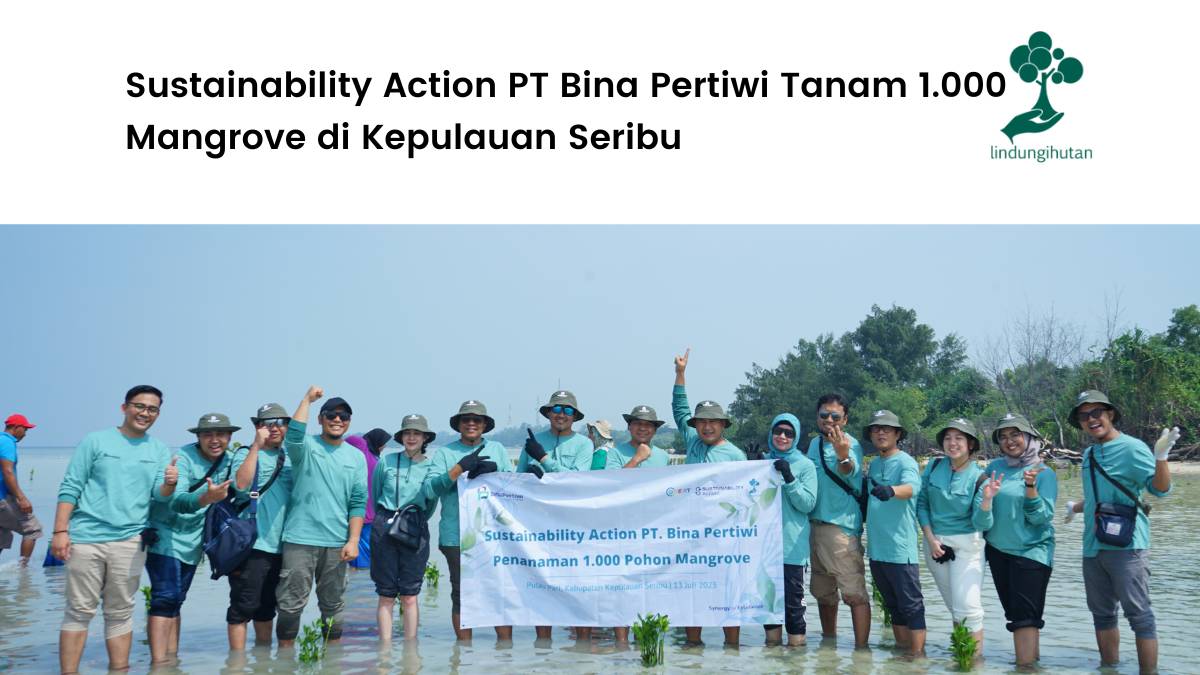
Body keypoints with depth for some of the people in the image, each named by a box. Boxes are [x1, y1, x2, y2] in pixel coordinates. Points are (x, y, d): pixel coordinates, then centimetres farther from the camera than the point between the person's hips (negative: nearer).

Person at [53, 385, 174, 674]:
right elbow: (70, 488, 0)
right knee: (79, 610, -1)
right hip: (86, 537, -3)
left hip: (130, 542, 3)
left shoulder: (160, 450, 11)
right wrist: (60, 531, -9)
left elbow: (159, 494, 2)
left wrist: (169, 483, -22)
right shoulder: (95, 441, 2)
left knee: (120, 613, 9)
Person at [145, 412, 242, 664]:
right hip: (164, 535, -6)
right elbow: (176, 501, -34)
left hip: (193, 541, 6)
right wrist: (206, 498, -51)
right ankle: (158, 664, -15)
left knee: (176, 601, 12)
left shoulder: (230, 460, 0)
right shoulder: (183, 458, -20)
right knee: (165, 599, -14)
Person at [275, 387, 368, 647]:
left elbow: (358, 503, 6)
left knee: (333, 605, 12)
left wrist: (353, 541, -2)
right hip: (300, 539, -3)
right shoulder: (306, 447, 1)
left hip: (337, 543, 3)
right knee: (291, 602, -2)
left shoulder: (356, 457, 9)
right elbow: (293, 436, -25)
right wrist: (307, 399, -20)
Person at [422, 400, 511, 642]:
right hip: (456, 536, -1)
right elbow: (429, 489, -4)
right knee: (461, 594, 4)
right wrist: (459, 468, -14)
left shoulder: (497, 449, 15)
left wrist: (492, 471, -10)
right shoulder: (444, 453, 8)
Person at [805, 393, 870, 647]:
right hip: (815, 525, 8)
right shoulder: (815, 443, 11)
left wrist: (843, 456, -57)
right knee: (822, 591, 19)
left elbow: (849, 473, -35)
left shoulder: (850, 444, -12)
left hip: (842, 528, -8)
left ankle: (861, 648, -8)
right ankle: (829, 641, 33)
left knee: (854, 593, -10)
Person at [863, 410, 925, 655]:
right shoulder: (874, 464, 14)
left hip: (900, 549, -8)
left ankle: (917, 656, 1)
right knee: (893, 605, 17)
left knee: (911, 606, -3)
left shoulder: (906, 462, -9)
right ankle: (901, 650, 27)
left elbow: (912, 486, -32)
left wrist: (891, 491, -50)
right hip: (876, 549, 8)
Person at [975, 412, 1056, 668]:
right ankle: (1033, 656, 24)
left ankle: (1025, 665, -9)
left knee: (1024, 615, -9)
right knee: (1014, 612, 12)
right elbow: (984, 519, 1)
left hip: (1032, 550, -5)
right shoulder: (994, 468, 4)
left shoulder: (1044, 473, -6)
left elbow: (1041, 517, -14)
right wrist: (987, 498, -20)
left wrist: (1031, 487, -28)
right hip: (998, 550, 5)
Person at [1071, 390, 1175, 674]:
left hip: (1125, 545, -8)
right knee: (1102, 614, 15)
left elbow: (1160, 488, -18)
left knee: (1138, 613, -6)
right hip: (1093, 546, 8)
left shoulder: (1132, 448, -9)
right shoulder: (1089, 454, 13)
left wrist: (1161, 456, -33)